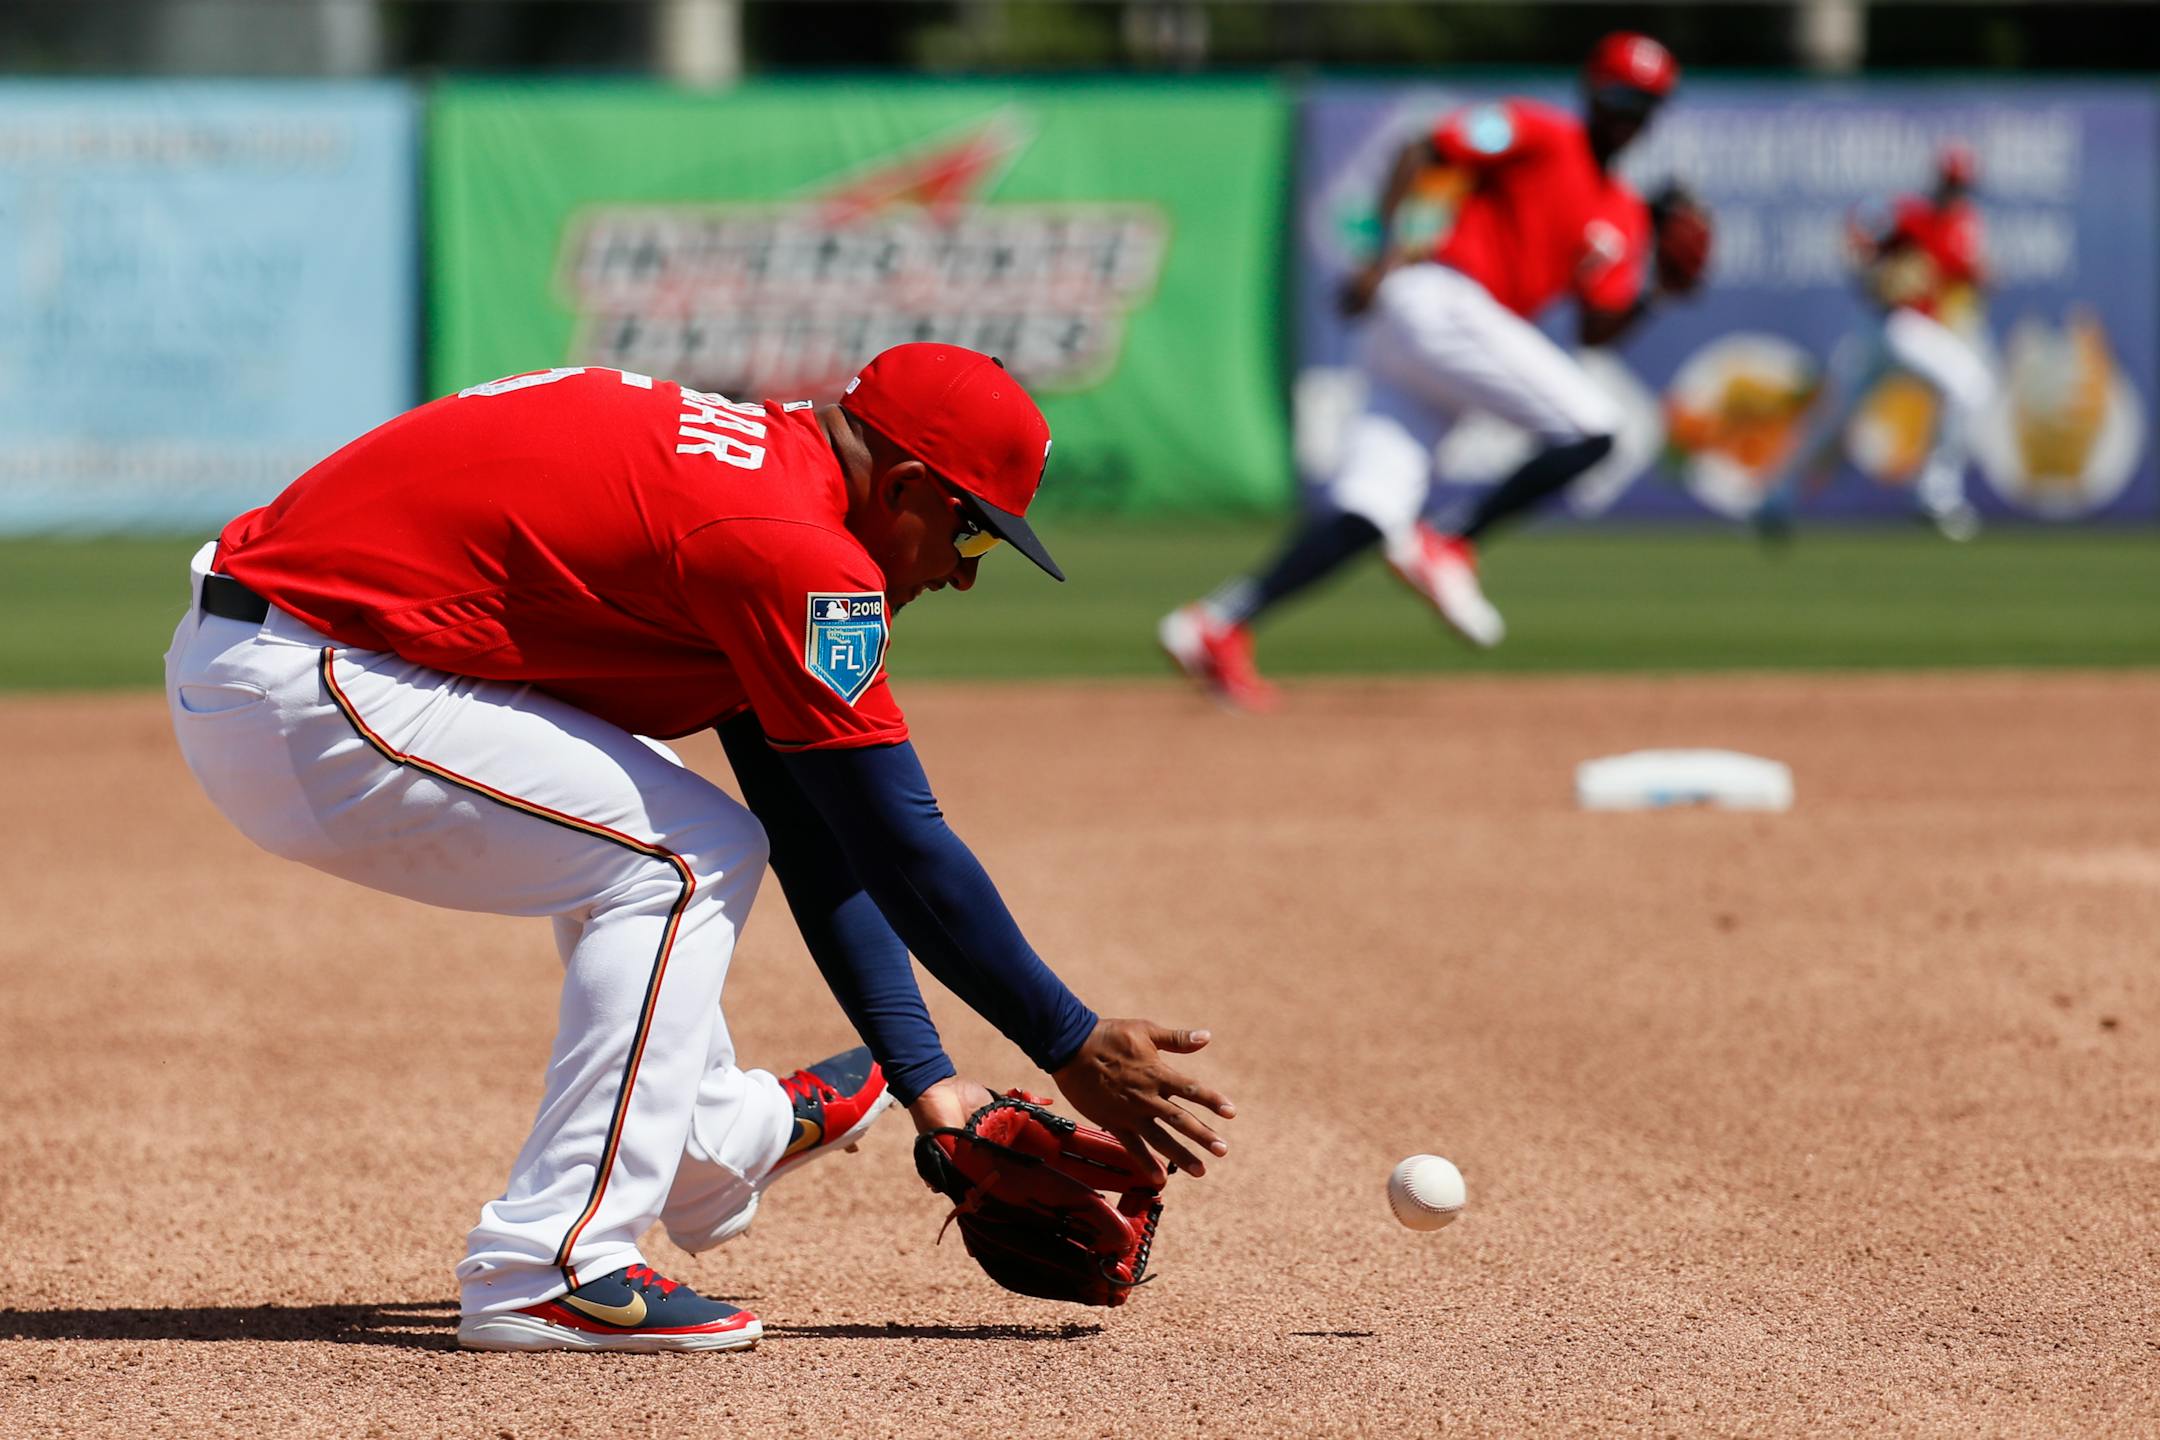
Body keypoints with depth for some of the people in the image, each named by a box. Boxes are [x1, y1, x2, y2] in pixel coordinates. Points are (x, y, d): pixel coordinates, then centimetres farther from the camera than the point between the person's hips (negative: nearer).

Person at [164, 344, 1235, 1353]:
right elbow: (902, 848, -14)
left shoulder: (753, 458, 15)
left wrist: (921, 1073, 15)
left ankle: (717, 1141, 40)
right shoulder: (796, 550, -16)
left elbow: (820, 833, 17)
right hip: (302, 695, -10)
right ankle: (548, 1273, -10)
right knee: (680, 861, -9)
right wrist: (1073, 1048, -6)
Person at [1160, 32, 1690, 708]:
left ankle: (1215, 625, -15)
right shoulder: (1538, 134, 2)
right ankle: (1449, 550, -10)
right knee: (1590, 427, -13)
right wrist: (1384, 251, -14)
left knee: (1370, 513, -7)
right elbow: (1421, 151, -5)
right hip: (1439, 299, -7)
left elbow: (1596, 328, 17)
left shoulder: (1624, 214, 22)